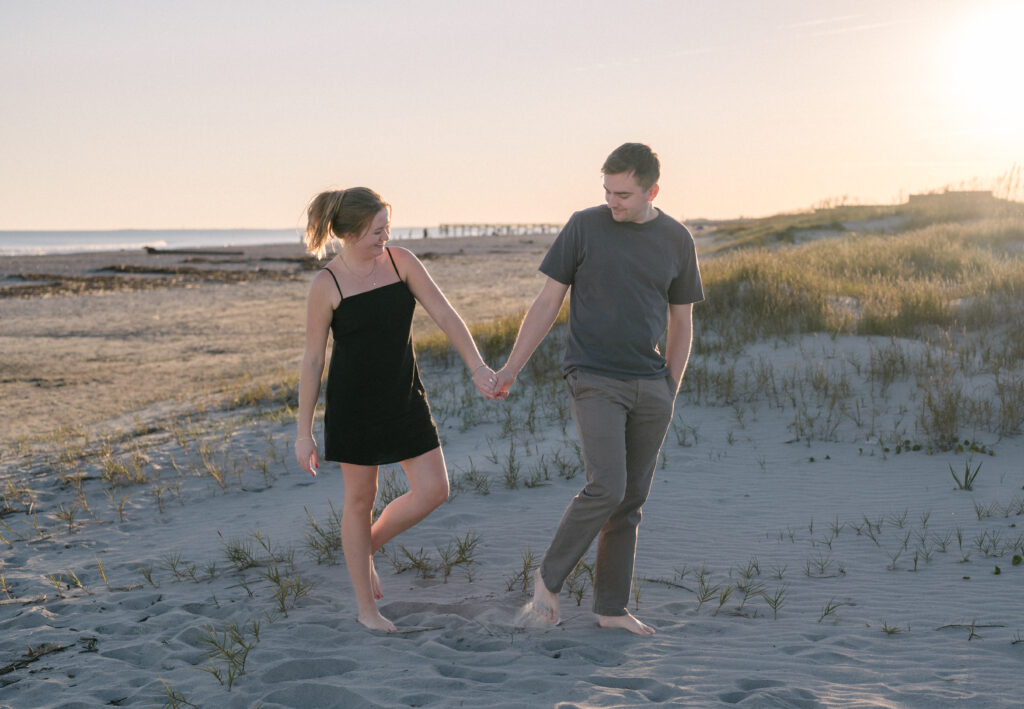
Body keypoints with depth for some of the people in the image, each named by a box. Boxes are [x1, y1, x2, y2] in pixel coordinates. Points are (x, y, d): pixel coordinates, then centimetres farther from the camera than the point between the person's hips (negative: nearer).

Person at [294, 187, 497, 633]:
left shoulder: (401, 261, -2)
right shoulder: (327, 285, -12)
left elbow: (444, 314, -6)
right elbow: (312, 360, -8)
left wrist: (477, 366, -19)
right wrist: (304, 432, -6)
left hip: (404, 396, 4)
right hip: (353, 401, -4)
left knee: (434, 490, 0)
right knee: (361, 499, 7)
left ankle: (367, 547, 26)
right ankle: (366, 608, 22)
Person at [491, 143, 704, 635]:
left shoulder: (676, 241, 6)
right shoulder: (585, 227, -2)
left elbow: (681, 324, 13)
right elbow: (546, 303, 1)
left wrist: (669, 394, 11)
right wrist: (510, 369, -1)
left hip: (650, 387, 3)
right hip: (594, 381, -3)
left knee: (631, 501, 6)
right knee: (606, 488, -15)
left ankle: (611, 608, 17)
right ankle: (549, 575, 7)